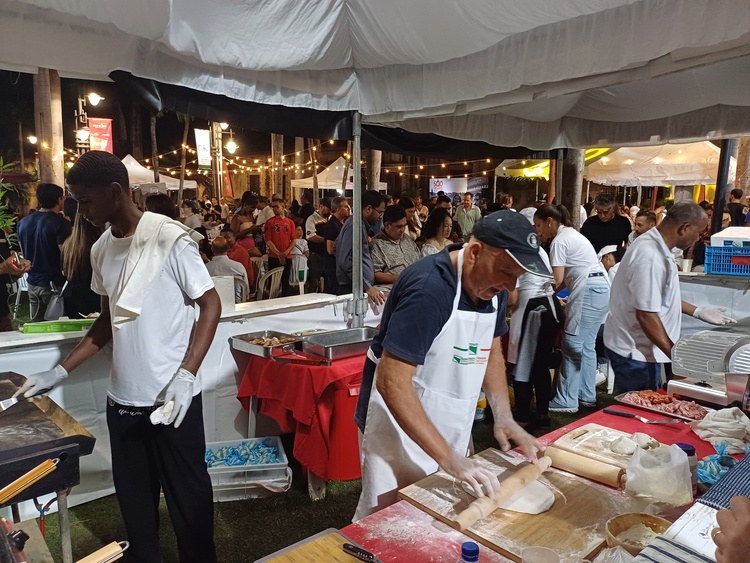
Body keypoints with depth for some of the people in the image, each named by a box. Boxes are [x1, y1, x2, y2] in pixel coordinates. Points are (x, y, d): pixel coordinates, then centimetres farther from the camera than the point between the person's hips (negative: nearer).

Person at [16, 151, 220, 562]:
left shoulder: (169, 238, -13)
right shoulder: (101, 249, 8)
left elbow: (211, 305, -10)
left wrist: (186, 375, -18)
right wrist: (60, 372, 13)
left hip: (171, 398, -6)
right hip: (123, 398, 6)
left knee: (187, 497, 8)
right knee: (134, 498, 18)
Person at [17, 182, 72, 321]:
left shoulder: (23, 222, 6)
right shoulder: (62, 224, -17)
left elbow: (23, 251, 16)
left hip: (33, 282, 7)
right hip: (55, 284, -7)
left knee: (36, 325, 15)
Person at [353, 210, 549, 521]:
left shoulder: (492, 286, -3)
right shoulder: (428, 288, -29)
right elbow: (392, 383, -30)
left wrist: (504, 417, -4)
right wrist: (447, 457, -30)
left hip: (451, 425, 7)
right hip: (401, 421, -7)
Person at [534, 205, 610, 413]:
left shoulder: (559, 241, -8)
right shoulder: (572, 234, 22)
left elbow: (558, 280, -10)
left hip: (587, 291, -10)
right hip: (600, 288, 10)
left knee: (572, 345, -5)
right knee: (587, 346, 13)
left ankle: (566, 401, 1)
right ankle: (587, 396, 19)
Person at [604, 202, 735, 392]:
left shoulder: (655, 245, 8)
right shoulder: (650, 257, -26)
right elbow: (646, 315, -27)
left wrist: (697, 312, 21)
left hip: (638, 348, 10)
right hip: (634, 352, -10)